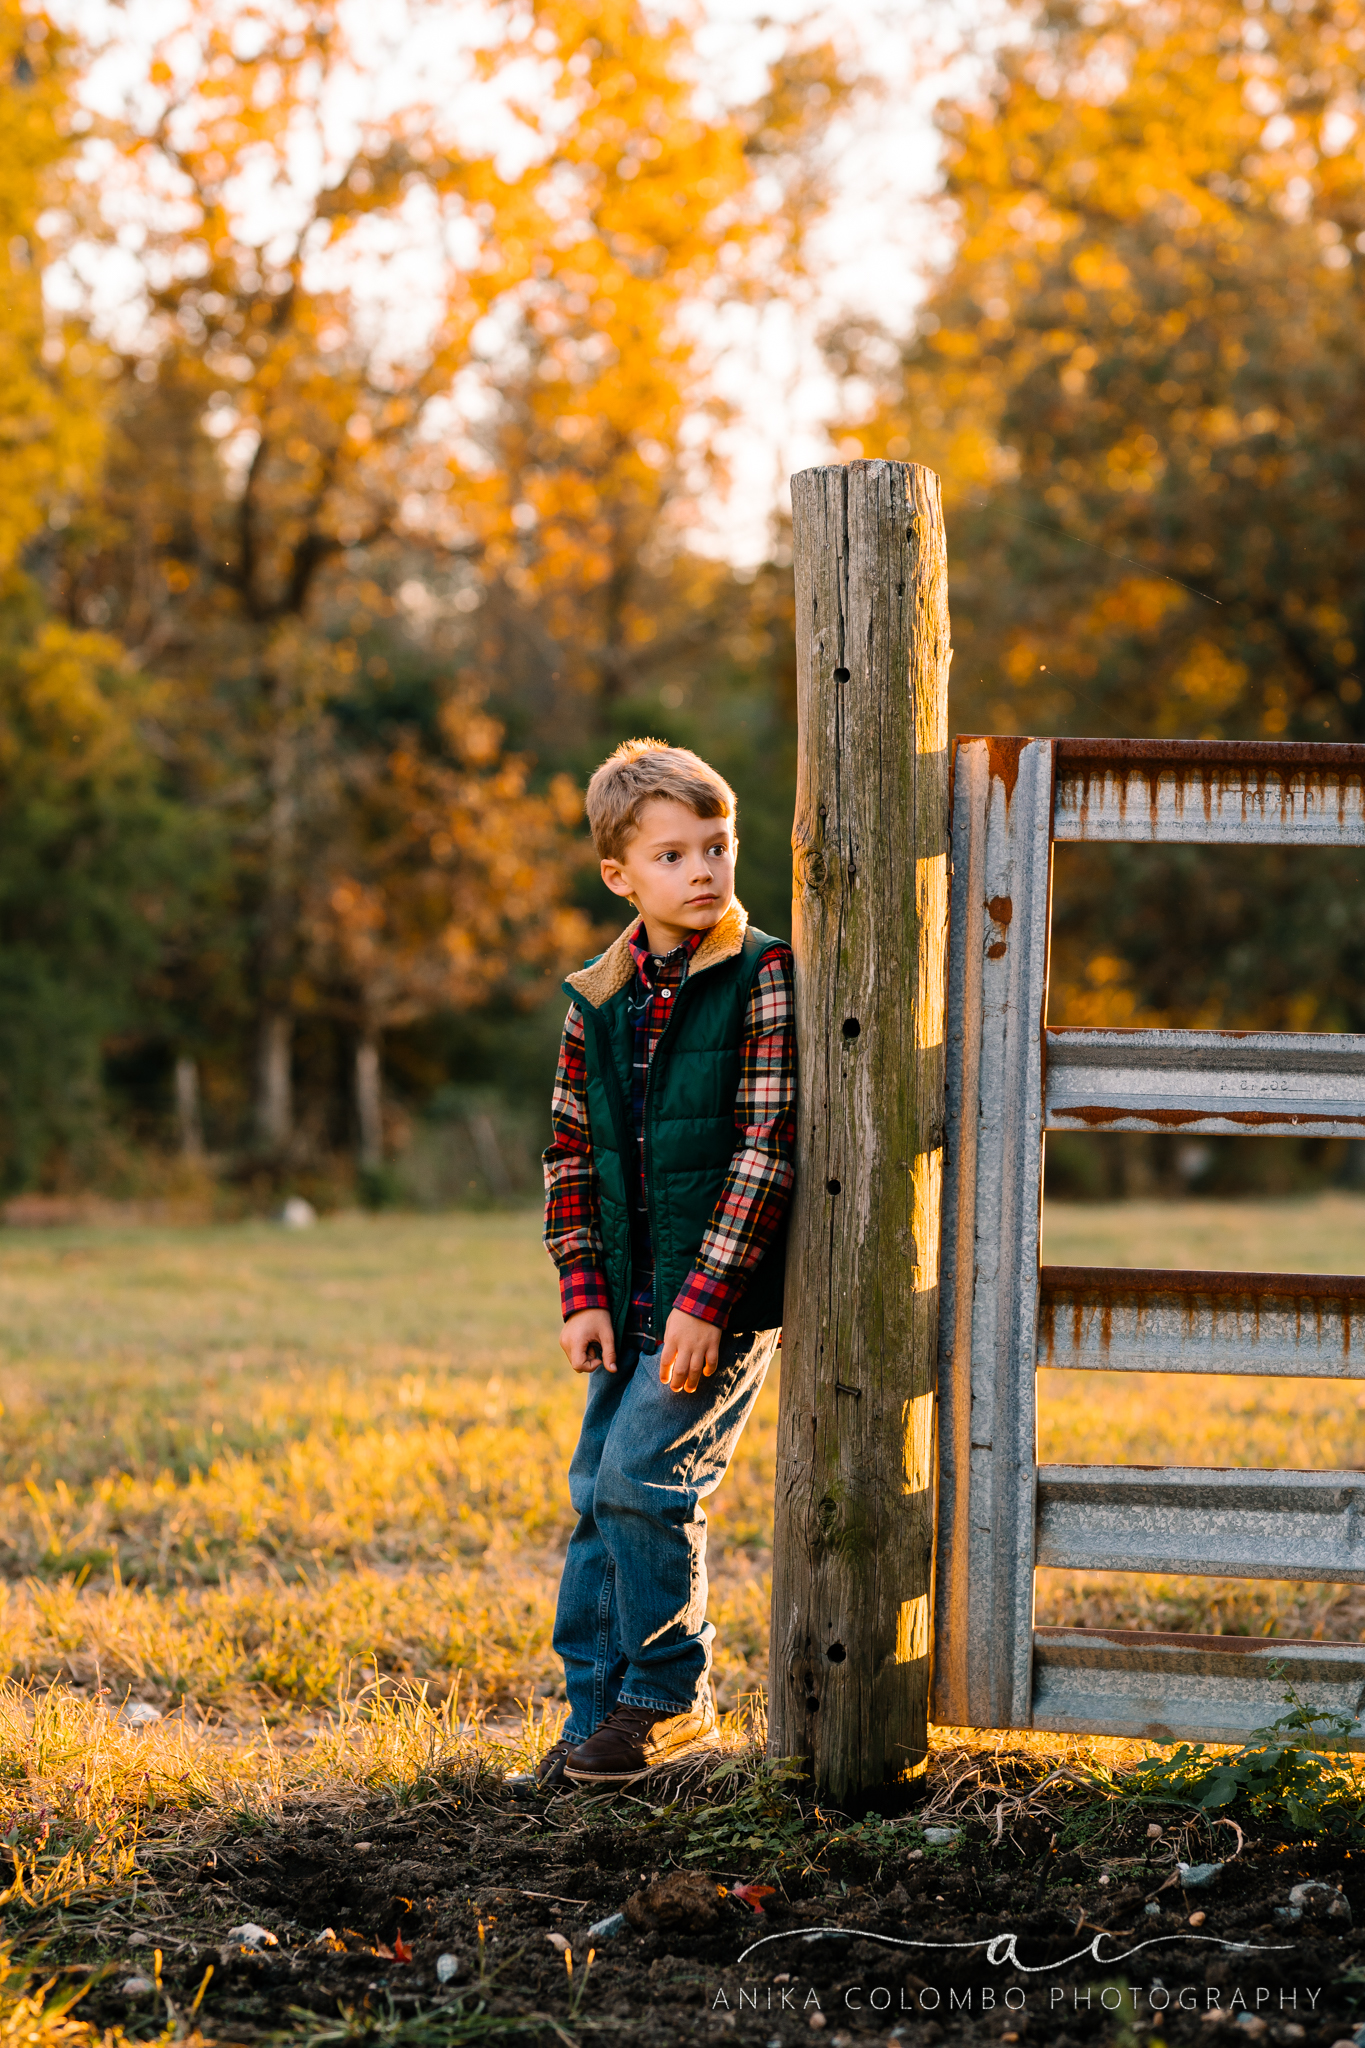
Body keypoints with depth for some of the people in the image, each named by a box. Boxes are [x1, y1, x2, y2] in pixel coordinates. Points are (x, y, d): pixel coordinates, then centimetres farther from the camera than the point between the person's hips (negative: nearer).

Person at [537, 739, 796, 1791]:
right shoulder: (597, 999, 7)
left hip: (723, 1294, -6)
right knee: (598, 1496, 7)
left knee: (641, 1477, -12)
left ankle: (670, 1697, 4)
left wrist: (707, 1298, -18)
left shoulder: (763, 976, -9)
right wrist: (583, 1295, 3)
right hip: (632, 1299, 6)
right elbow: (571, 1155, 12)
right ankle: (599, 1711, 18)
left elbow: (769, 1145, -14)